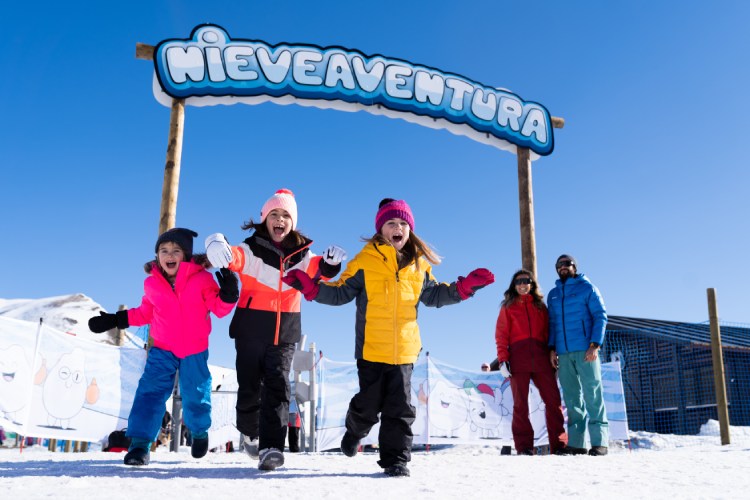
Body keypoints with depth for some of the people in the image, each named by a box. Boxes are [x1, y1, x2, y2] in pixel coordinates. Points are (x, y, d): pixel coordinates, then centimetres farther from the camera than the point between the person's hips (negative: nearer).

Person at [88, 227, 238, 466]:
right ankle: (139, 444, -5)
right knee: (151, 391, -11)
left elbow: (218, 308, -11)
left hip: (195, 351, -2)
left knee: (195, 396, 7)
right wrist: (114, 320, 11)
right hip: (162, 350, 2)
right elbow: (145, 313, 14)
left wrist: (227, 295, -31)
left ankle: (200, 433, 36)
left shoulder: (202, 278, -10)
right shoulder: (152, 283, 0)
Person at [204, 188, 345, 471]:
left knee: (277, 387, -7)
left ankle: (271, 447, -9)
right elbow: (234, 257, -23)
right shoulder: (252, 249, -5)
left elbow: (319, 270, 9)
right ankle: (250, 433, 34)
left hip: (285, 332, 2)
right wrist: (219, 248, -48)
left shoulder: (301, 254, 7)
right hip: (251, 329, -2)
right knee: (250, 385, 9)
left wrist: (331, 263, -15)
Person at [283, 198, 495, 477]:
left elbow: (434, 295, 20)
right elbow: (341, 292, 1)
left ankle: (395, 458, 15)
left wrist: (465, 286, 9)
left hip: (404, 350, 3)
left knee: (400, 407, 4)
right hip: (371, 349, -2)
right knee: (369, 403, 8)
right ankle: (354, 431, 40)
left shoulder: (419, 265, 8)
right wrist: (311, 287, -14)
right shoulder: (365, 261, -3)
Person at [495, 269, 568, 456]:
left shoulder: (540, 306, 20)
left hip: (541, 357, 2)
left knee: (553, 400, -5)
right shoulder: (508, 307, 15)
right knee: (520, 403, -3)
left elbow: (548, 332, 17)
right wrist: (503, 359, -6)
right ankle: (524, 446, -1)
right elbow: (501, 334, 7)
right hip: (518, 357, -2)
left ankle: (559, 444, -2)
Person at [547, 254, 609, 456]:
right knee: (571, 398, 4)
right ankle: (575, 443, 6)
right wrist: (552, 348, 6)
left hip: (585, 350, -4)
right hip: (563, 354, 5)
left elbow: (601, 316, -2)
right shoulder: (553, 294, 19)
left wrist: (594, 345, -12)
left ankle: (599, 441, -5)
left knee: (592, 394, -7)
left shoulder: (587, 288, 5)